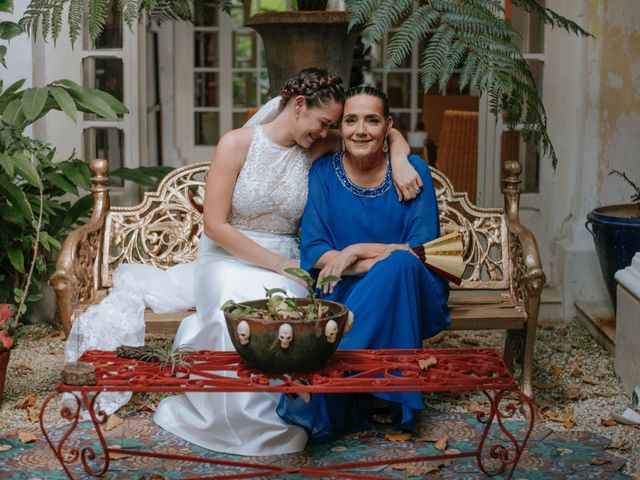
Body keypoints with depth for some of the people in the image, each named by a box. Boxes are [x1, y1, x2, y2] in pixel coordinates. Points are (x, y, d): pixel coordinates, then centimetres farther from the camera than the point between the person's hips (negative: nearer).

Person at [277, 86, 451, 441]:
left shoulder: (413, 171, -2)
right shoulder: (323, 172, 0)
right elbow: (313, 252, -5)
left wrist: (357, 252, -17)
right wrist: (386, 257, -18)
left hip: (410, 294, 1)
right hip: (345, 293, 0)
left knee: (399, 266, -34)